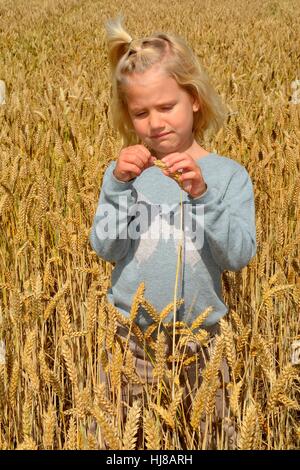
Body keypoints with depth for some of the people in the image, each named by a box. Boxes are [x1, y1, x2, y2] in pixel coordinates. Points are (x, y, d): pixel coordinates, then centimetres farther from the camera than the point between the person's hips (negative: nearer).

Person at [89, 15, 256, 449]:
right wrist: (119, 186, -21)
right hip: (128, 333, 1)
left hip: (199, 334, -1)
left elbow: (240, 256, -13)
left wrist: (201, 194, -25)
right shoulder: (123, 170, -2)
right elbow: (105, 249, -8)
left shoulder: (229, 174, -6)